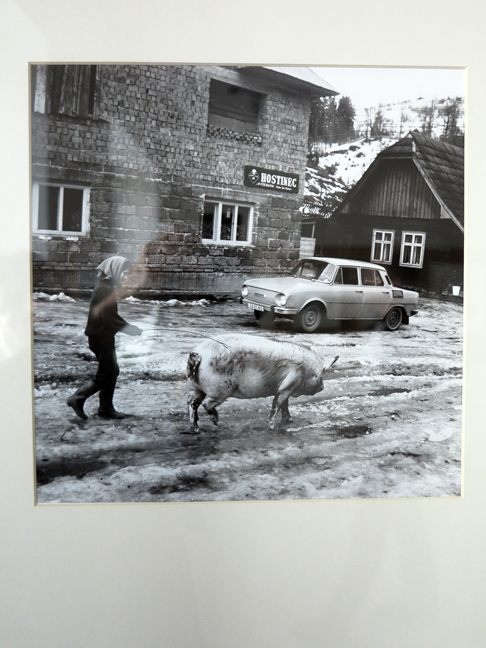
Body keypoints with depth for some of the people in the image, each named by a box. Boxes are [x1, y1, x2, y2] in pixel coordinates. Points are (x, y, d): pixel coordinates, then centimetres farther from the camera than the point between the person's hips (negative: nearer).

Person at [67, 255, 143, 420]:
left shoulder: (107, 288, 14)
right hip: (101, 337, -10)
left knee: (112, 371, 13)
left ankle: (106, 408, 19)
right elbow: (109, 318, -23)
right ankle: (77, 398, 3)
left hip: (104, 337, 10)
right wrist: (130, 329, -18)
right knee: (106, 373, -4)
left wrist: (128, 327, 14)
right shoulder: (106, 290, -18)